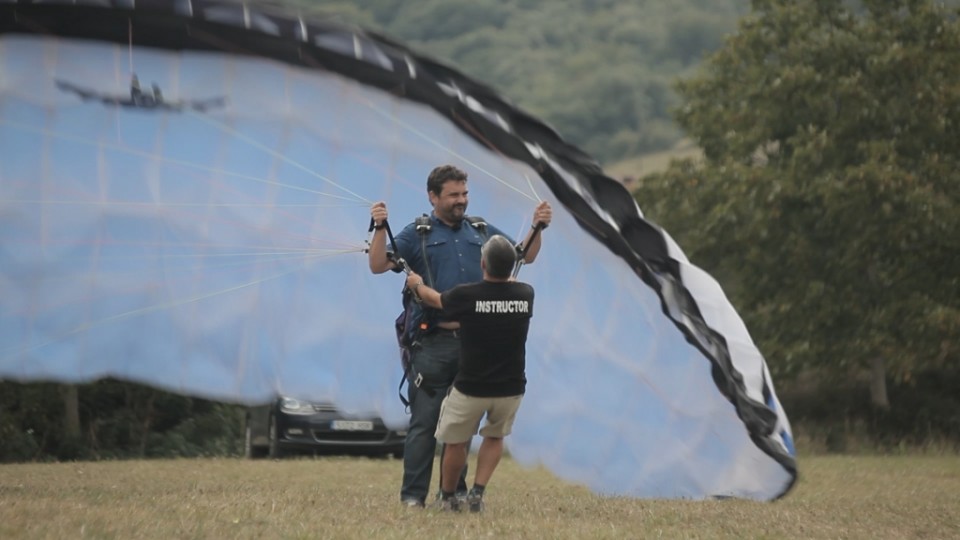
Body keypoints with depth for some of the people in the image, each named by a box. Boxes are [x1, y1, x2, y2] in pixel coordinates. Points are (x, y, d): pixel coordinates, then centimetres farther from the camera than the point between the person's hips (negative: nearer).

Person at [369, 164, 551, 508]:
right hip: (433, 342, -4)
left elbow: (525, 256, 20)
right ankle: (413, 495, -1)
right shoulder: (417, 234, 3)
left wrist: (537, 227, 3)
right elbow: (378, 265, -6)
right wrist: (380, 228, -20)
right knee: (424, 420, -4)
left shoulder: (482, 232, 15)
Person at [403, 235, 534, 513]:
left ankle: (448, 498, 30)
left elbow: (435, 299, 8)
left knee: (455, 442, 18)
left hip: (471, 388, -3)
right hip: (510, 388, 3)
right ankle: (478, 492, 10)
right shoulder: (525, 294, -6)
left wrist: (416, 284, 30)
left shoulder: (466, 296, -15)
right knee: (495, 437, 25)